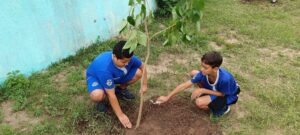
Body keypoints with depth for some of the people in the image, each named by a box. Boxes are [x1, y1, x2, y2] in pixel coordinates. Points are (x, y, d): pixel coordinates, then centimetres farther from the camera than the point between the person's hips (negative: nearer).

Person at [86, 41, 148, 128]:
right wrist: (120, 115, -30)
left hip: (116, 76, 5)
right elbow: (111, 95, -36)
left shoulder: (128, 58, -27)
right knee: (97, 95, -40)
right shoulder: (105, 68, -42)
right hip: (95, 77, -5)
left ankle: (121, 89, 9)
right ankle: (100, 101, -1)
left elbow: (142, 67, -4)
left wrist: (144, 85, -7)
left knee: (138, 73, -17)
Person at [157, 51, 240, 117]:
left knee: (199, 102, -27)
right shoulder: (203, 73, -25)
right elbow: (185, 85, -21)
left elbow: (222, 94, -19)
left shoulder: (225, 78, -40)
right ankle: (206, 96, 5)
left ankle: (223, 108, -1)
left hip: (228, 96, -5)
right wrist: (167, 97, -20)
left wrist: (203, 90, -25)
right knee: (193, 73, -7)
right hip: (215, 88, 6)